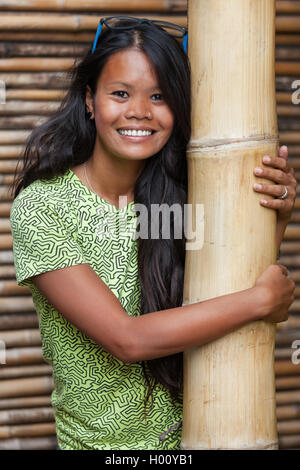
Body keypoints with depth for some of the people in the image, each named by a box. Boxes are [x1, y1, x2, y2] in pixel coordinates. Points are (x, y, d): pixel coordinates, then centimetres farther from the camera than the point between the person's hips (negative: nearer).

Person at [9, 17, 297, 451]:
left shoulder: (178, 195, -4)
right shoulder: (40, 208, -18)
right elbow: (127, 339, -23)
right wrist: (261, 300, -19)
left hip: (186, 437, 4)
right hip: (101, 442, -4)